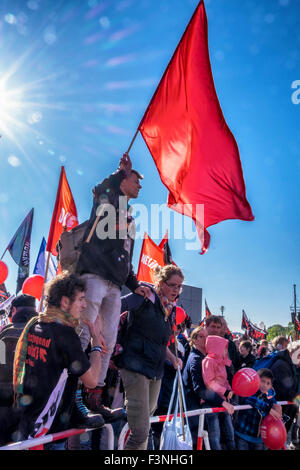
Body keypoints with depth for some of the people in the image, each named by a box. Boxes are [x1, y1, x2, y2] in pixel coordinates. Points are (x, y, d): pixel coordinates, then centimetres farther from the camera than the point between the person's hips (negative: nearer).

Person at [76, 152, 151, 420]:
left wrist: (135, 285, 18)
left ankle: (94, 397, 8)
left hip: (115, 284, 8)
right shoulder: (108, 201, 9)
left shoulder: (129, 219, 29)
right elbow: (100, 190, -19)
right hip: (95, 275, -8)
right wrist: (122, 172, -19)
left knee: (108, 341, 4)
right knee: (84, 332, -15)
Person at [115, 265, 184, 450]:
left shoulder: (171, 309, 14)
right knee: (141, 432, -12)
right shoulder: (145, 298, -9)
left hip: (156, 371, 8)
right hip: (136, 367, -8)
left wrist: (172, 357, 11)